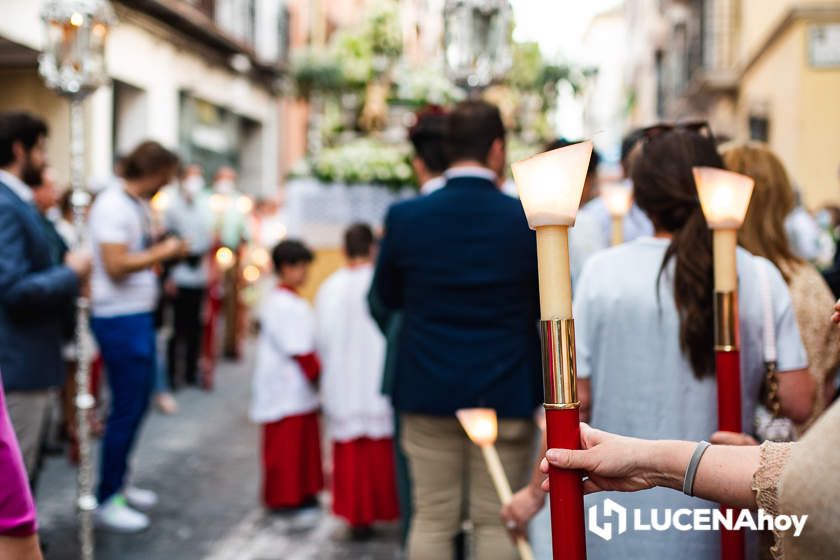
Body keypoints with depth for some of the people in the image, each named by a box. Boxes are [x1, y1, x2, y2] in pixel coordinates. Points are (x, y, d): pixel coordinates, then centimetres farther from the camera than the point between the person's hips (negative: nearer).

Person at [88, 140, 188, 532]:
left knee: (138, 402, 17)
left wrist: (168, 250, 4)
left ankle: (119, 483, 31)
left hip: (139, 315, 10)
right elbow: (116, 265, -24)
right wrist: (163, 252, -16)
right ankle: (107, 501, 8)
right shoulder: (113, 206, -17)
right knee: (126, 409, -4)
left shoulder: (138, 205, 12)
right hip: (119, 319, -10)